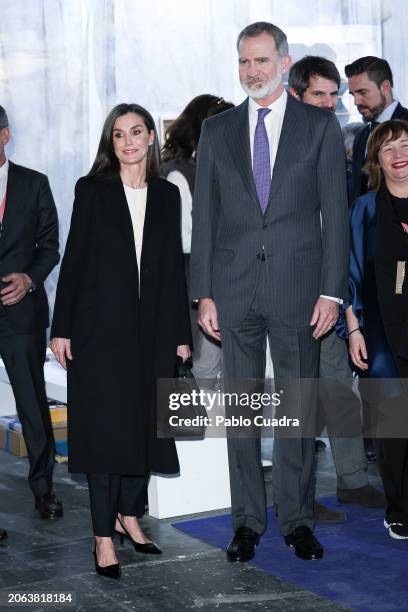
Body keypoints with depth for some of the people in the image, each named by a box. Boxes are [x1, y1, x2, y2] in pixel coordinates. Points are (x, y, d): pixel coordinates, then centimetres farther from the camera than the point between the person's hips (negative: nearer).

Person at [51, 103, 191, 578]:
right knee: (105, 428, -2)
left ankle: (129, 515, 25)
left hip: (152, 329, 3)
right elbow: (73, 259, -2)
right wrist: (61, 328, -7)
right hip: (100, 327, -3)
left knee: (144, 425, 8)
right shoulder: (92, 190, 1)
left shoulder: (167, 195, 9)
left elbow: (174, 266, 8)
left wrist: (181, 333, 6)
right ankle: (104, 535, 5)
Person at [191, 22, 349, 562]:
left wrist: (332, 290, -6)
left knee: (298, 408, 5)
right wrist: (203, 292, 1)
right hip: (234, 289, 2)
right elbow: (204, 215, 8)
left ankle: (298, 520, 18)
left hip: (297, 287, -2)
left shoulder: (320, 126, 4)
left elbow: (335, 213, 1)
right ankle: (248, 521, 18)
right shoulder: (217, 130, 9)